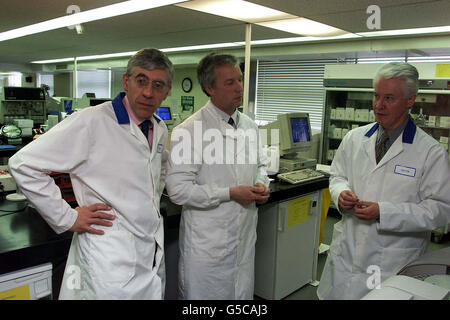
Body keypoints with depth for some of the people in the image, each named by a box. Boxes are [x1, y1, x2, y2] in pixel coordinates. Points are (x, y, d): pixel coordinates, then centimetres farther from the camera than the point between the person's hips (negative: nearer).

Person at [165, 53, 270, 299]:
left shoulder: (249, 126, 6)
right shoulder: (189, 130, -16)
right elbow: (178, 189, -20)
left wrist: (261, 185, -1)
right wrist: (231, 194, -19)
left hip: (244, 237, 6)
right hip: (207, 241, -6)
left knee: (243, 293, 20)